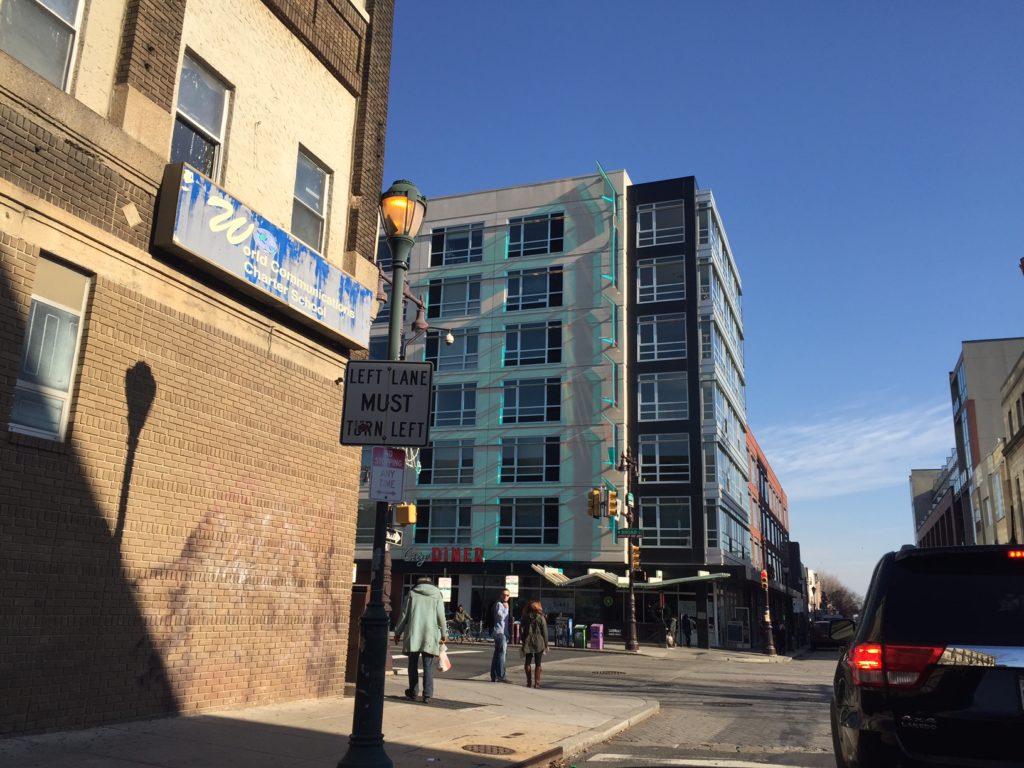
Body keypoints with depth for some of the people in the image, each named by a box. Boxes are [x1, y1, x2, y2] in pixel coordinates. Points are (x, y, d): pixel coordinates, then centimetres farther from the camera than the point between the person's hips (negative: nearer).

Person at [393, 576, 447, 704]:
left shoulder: (412, 593, 5)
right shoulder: (437, 594, 6)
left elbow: (404, 614, 5)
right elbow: (441, 616, 1)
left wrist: (398, 632, 13)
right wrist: (443, 634, 11)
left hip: (413, 634, 0)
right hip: (430, 636, 0)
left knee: (413, 665, 12)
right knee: (428, 666, 2)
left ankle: (412, 693, 18)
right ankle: (427, 695, -4)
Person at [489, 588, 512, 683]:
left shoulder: (504, 605, 22)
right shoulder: (498, 604, -7)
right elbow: (500, 617, -20)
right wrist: (506, 608, -15)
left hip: (504, 632, 10)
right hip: (500, 632, -10)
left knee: (497, 654, 10)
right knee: (502, 653, -16)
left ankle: (494, 676, 14)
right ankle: (501, 676, -20)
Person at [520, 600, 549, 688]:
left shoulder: (525, 618, 0)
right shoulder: (541, 618, -6)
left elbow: (523, 631, 3)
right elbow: (545, 632, -4)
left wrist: (523, 643, 9)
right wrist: (546, 644, 3)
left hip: (528, 643, 2)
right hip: (539, 643, -2)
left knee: (528, 663, 11)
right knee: (538, 664, 5)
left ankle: (529, 682, 10)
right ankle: (536, 683, 3)